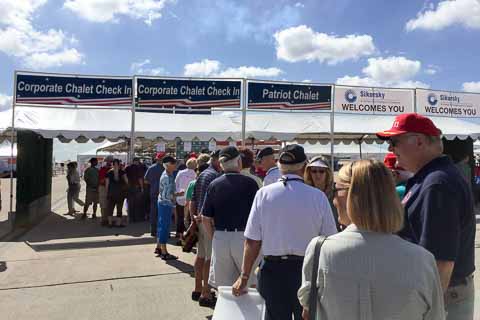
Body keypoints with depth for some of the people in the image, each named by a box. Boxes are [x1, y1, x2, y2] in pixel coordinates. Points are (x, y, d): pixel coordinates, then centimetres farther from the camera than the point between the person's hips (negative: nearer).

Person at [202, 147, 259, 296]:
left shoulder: (214, 184, 2)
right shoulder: (249, 183, -7)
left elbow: (206, 219, 4)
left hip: (220, 238, 4)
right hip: (244, 237, -3)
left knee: (224, 288, 13)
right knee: (253, 284, 11)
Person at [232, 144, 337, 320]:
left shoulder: (263, 193, -7)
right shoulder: (318, 196, -8)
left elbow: (252, 241, -5)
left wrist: (244, 277, 5)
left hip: (273, 269, 1)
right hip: (308, 270, 0)